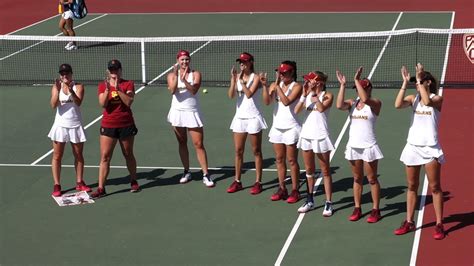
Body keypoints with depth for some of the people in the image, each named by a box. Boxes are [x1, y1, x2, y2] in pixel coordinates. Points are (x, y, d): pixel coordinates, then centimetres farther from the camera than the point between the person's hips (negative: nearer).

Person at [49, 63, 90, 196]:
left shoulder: (78, 87, -4)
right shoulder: (56, 87, -1)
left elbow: (78, 102, -21)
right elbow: (53, 105, -14)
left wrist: (71, 91, -37)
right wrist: (58, 90, -26)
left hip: (75, 125, 0)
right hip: (60, 125, 0)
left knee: (78, 155, 10)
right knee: (57, 156, 1)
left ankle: (79, 183, 23)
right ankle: (57, 185, 6)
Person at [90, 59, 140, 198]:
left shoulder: (128, 84, -3)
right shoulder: (102, 85, 2)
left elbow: (129, 102, -16)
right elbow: (102, 104, -11)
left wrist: (118, 89, -24)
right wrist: (107, 89, -23)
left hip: (126, 125, 0)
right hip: (108, 125, 1)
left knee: (128, 155, 15)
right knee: (105, 157, -5)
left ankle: (134, 181, 33)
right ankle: (101, 188, -4)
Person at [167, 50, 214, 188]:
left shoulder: (196, 74, -3)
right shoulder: (172, 75, 1)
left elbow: (194, 90, -18)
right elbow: (172, 90, -17)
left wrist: (184, 80, -32)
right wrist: (176, 75, -26)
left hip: (192, 113, -2)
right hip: (178, 112, 2)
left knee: (199, 144, -4)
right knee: (182, 143, 10)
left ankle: (206, 175, 0)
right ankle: (187, 172, 22)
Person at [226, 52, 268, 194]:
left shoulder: (255, 77, -8)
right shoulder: (237, 76, 4)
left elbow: (249, 94, -21)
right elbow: (231, 95, -7)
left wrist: (241, 80, -19)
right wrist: (233, 79, -16)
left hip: (253, 117, -5)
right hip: (240, 117, 5)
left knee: (256, 151, 4)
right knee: (238, 151, 8)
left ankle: (258, 182, 9)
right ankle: (237, 181, 16)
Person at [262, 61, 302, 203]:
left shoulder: (296, 87, -10)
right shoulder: (275, 85, 4)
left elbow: (286, 101, -24)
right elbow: (267, 101, -9)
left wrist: (277, 86, -24)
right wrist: (265, 86, -22)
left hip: (291, 127, -5)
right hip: (277, 126, 5)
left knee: (291, 160, 0)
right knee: (279, 159, 10)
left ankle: (295, 190, 8)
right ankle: (281, 189, 18)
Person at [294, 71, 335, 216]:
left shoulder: (327, 95, -6)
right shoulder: (308, 95, 6)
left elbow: (321, 108, -25)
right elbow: (296, 110, -4)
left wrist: (314, 93, -19)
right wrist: (304, 94, -12)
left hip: (320, 136, -5)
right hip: (306, 135, 5)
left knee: (325, 171, 1)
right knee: (309, 170, 13)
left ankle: (328, 204, 4)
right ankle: (310, 201, 24)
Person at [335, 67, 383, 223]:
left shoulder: (375, 103, -7)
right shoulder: (352, 103, 6)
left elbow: (365, 99, -29)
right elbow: (339, 105, -14)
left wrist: (357, 80, -24)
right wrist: (342, 85, -13)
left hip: (368, 146, -5)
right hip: (353, 145, 5)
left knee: (372, 179, 2)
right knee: (357, 179, 12)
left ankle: (375, 210, 8)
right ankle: (357, 209, 20)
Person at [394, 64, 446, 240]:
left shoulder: (437, 99, -4)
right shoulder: (413, 98, 6)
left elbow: (427, 101, -28)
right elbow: (398, 104, -13)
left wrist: (419, 81, -21)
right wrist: (405, 83, -13)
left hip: (430, 148, -4)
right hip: (412, 146, 4)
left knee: (434, 187, 0)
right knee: (412, 186, 10)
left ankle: (439, 225, 4)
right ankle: (409, 222, 18)